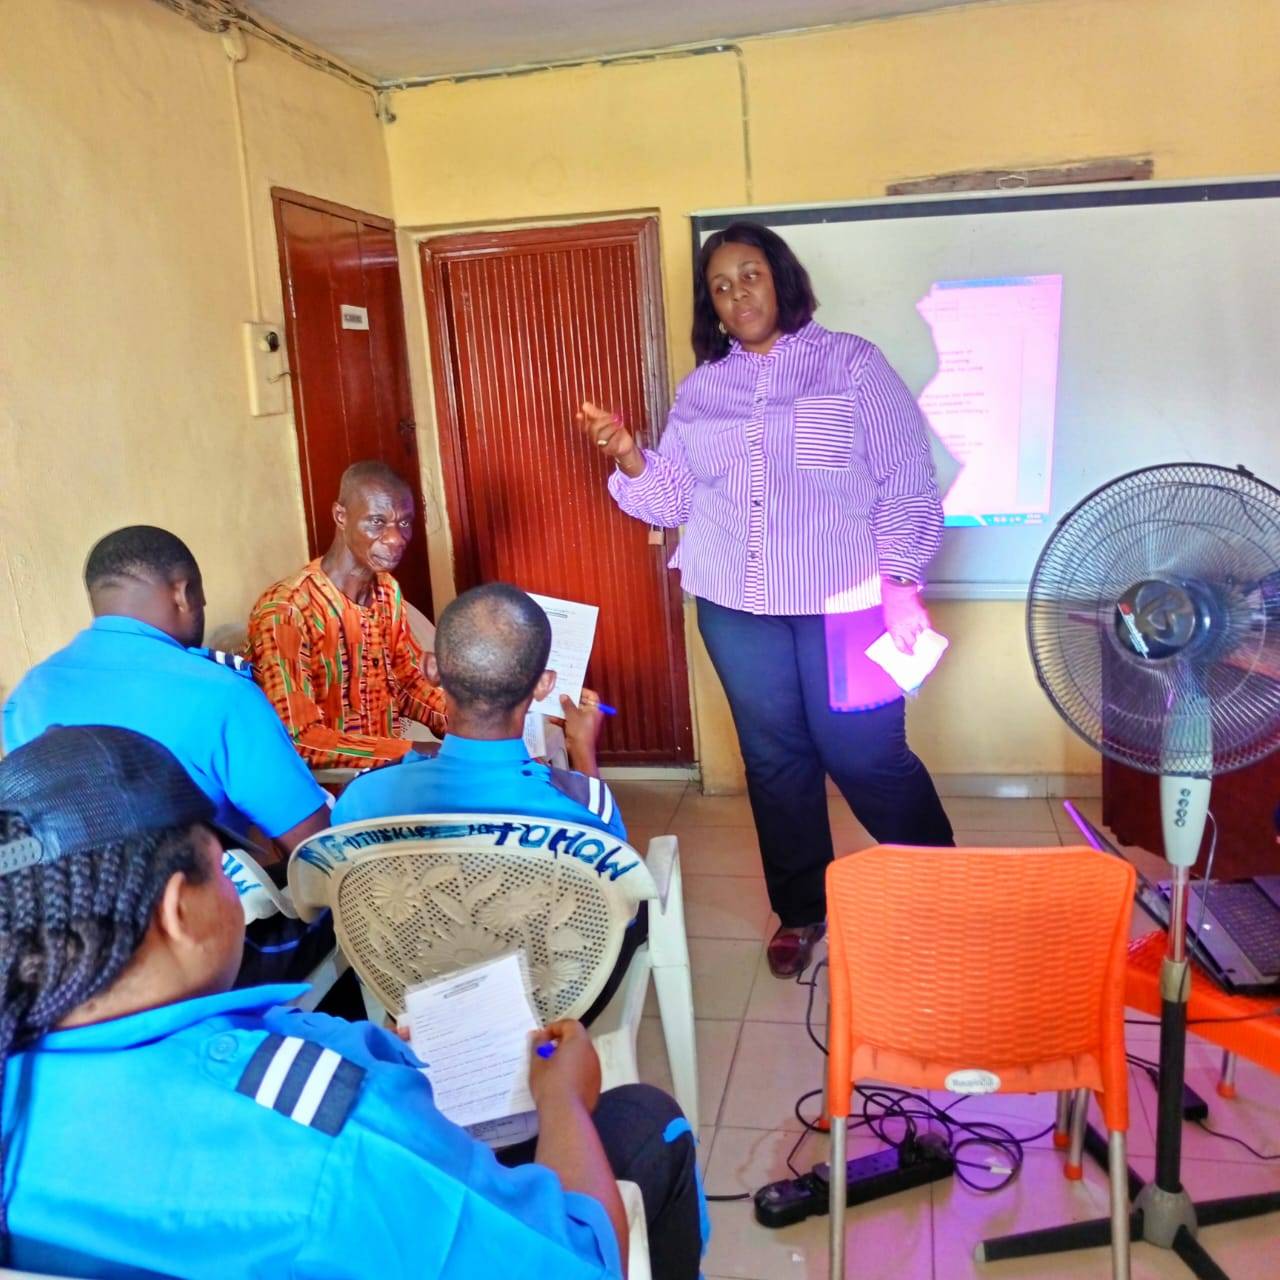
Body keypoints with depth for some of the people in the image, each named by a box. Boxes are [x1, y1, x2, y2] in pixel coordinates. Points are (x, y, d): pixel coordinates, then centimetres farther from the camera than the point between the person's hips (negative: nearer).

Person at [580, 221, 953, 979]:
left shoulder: (851, 362, -1)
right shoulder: (700, 389, 10)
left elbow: (908, 482, -5)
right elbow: (674, 498, 7)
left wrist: (901, 583, -12)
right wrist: (630, 459, -12)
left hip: (844, 601, -3)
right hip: (736, 606, 4)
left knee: (863, 756, -1)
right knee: (775, 758, 12)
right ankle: (801, 909, 29)